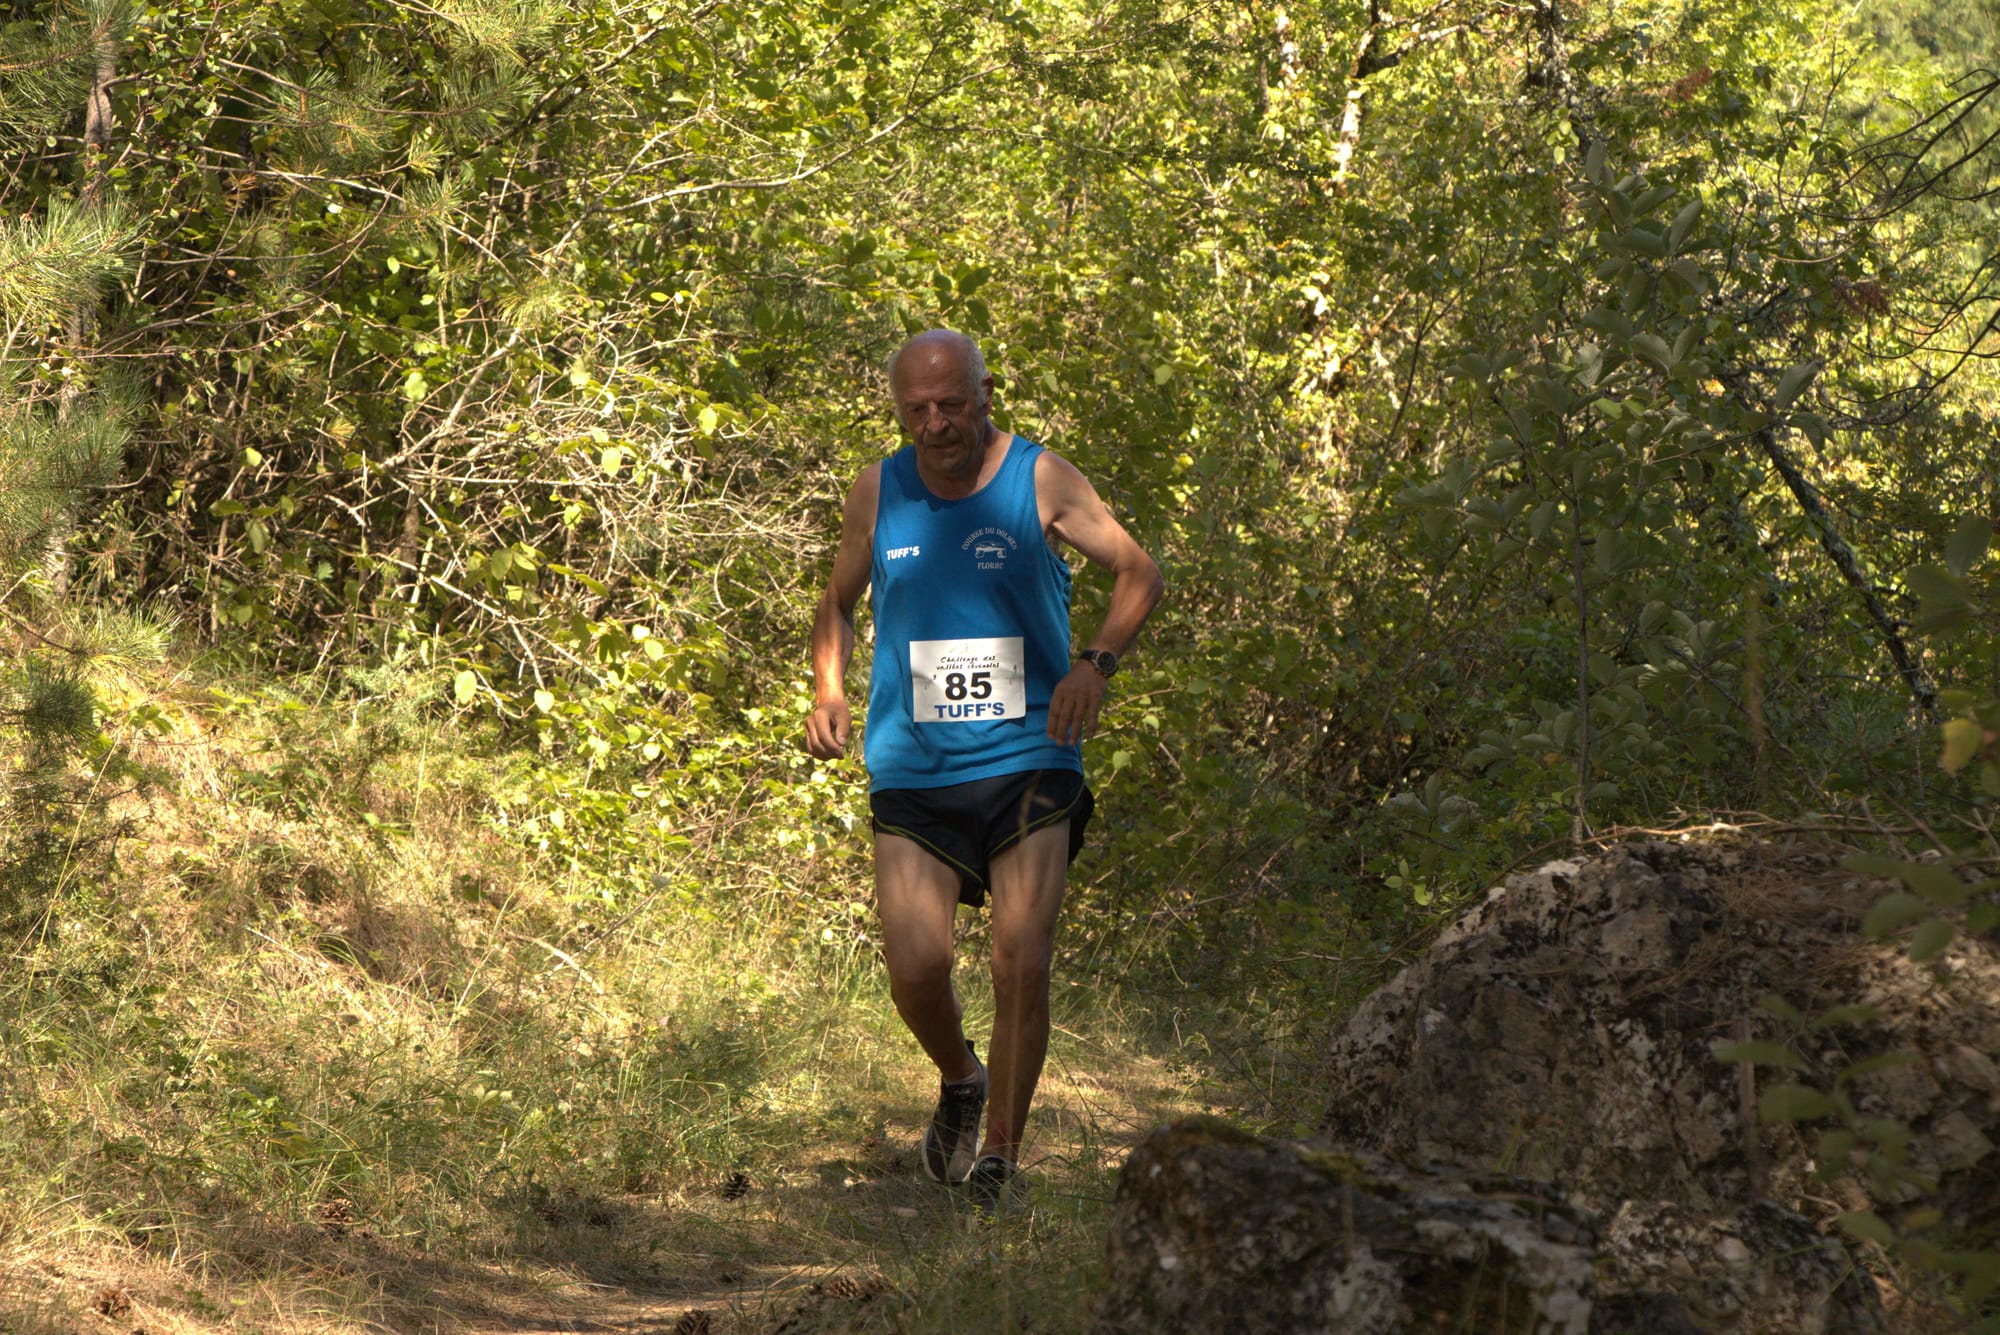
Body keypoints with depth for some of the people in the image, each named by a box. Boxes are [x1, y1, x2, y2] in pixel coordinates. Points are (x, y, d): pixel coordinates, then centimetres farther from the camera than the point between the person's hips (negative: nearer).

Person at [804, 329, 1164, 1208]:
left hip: (1027, 762, -2)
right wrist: (827, 691, 2)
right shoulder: (877, 493, 6)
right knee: (915, 967, -11)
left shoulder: (1038, 480, -2)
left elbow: (1139, 574, 0)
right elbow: (838, 602, 20)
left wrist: (1095, 663, -18)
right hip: (913, 772, 2)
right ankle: (958, 1082, 22)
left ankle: (997, 1161, 4)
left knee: (1022, 966, -10)